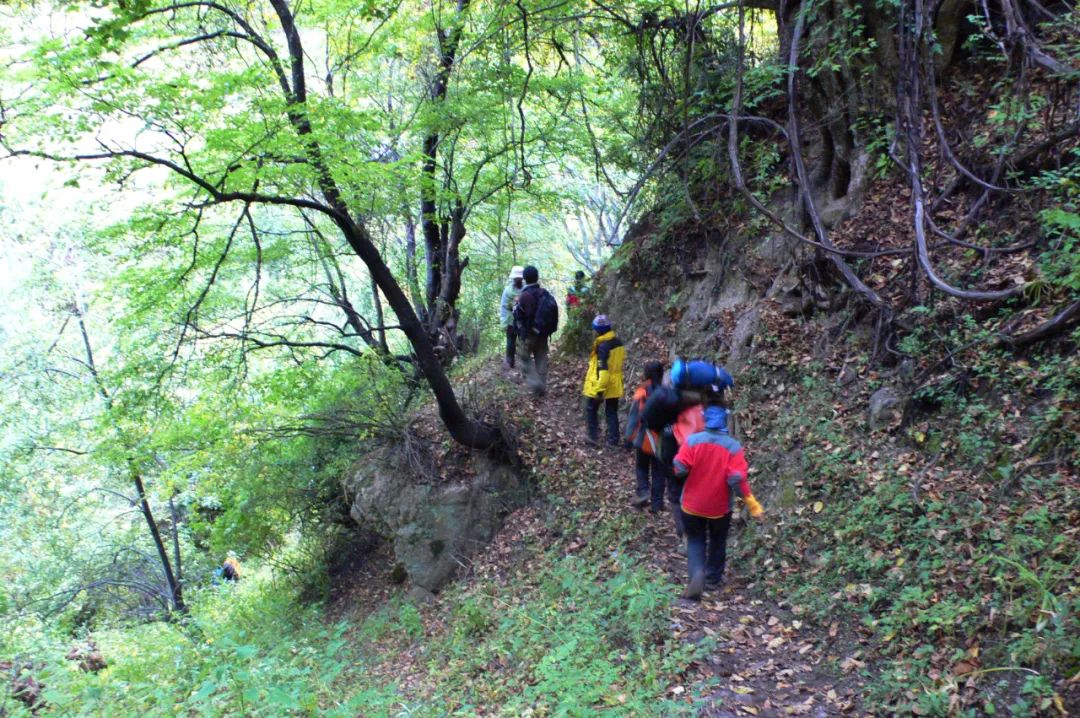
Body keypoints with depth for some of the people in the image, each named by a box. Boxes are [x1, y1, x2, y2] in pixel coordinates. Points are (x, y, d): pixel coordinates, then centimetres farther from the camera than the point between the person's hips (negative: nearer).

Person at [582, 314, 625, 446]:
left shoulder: (602, 346, -22)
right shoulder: (618, 342, 3)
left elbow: (603, 370, -25)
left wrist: (600, 389, -23)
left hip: (599, 386, -7)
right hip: (615, 385, 7)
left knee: (591, 410, 13)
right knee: (612, 412, 13)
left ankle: (593, 437, 14)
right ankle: (613, 440, 13)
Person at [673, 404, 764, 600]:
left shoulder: (693, 440, -14)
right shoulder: (733, 447, -13)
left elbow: (680, 470, -16)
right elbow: (737, 480, -20)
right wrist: (752, 504, -11)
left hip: (693, 504, 0)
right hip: (720, 507, 0)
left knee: (695, 541, 15)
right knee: (717, 542, 23)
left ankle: (697, 575, -9)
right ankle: (713, 577, 36)